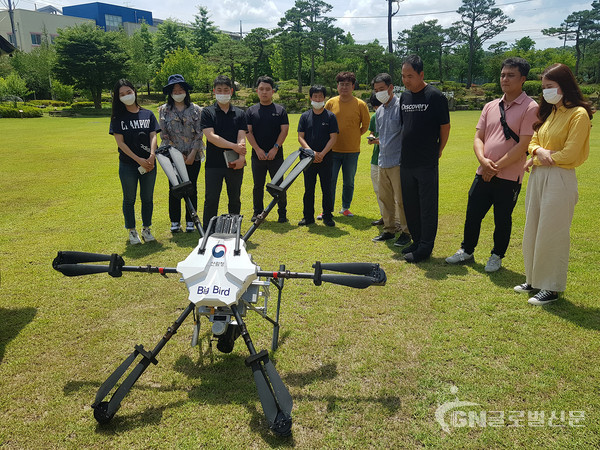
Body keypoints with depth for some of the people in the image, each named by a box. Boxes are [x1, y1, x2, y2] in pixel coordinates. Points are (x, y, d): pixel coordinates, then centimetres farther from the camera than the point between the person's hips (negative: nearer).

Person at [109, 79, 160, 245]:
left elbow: (153, 136, -1)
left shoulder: (148, 114, 6)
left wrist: (152, 155, -19)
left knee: (148, 198, 10)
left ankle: (146, 229, 25)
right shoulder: (118, 117, 1)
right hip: (127, 165, -1)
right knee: (129, 199, 9)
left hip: (149, 163, 2)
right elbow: (120, 142, -6)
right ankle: (132, 231, 22)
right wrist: (138, 159, -15)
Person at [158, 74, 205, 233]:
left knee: (191, 188, 4)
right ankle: (175, 221, 15)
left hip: (193, 156, 0)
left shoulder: (196, 110, 4)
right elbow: (164, 135, 1)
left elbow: (199, 134, 0)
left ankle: (190, 220, 16)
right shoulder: (164, 110, 5)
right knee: (174, 188, 3)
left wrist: (192, 154, -8)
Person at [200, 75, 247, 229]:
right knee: (211, 200, 0)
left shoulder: (240, 114, 9)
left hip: (235, 164, 2)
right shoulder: (207, 112, 2)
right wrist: (234, 146, -14)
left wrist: (241, 157, -18)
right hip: (213, 164, -2)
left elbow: (241, 138, -1)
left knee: (235, 199, 10)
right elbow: (211, 137, -10)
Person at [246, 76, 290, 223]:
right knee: (258, 185, 9)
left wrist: (275, 148, -13)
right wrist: (257, 149, -11)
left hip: (276, 155, -1)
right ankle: (258, 212, 21)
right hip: (257, 155, 1)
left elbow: (284, 130, -1)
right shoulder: (251, 111, 7)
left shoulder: (280, 110, 5)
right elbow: (248, 132, 1)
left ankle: (282, 213, 14)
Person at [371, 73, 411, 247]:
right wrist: (376, 141, 11)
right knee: (385, 197, 13)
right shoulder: (379, 111, 15)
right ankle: (389, 230, 26)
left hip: (398, 162, -8)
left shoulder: (401, 107, -10)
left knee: (401, 199, -4)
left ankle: (406, 232, 9)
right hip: (383, 161, 8)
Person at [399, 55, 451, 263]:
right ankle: (417, 241, 27)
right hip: (406, 162, 7)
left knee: (427, 206, 0)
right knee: (410, 206, 14)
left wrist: (438, 151, 3)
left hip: (427, 164, -7)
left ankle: (425, 248, 8)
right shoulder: (404, 96, 11)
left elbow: (445, 126, -3)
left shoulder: (435, 96, -9)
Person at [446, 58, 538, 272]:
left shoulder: (530, 108, -8)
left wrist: (496, 166, -14)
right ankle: (466, 251, 31)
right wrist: (483, 160, -12)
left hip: (509, 177, -5)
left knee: (502, 220, 9)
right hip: (483, 173, 5)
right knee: (473, 214, 13)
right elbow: (478, 138, 7)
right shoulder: (490, 106, 10)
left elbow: (523, 146, -13)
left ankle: (497, 256, 28)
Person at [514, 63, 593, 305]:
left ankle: (551, 288, 11)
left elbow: (569, 154, -17)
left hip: (559, 179, -8)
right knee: (532, 231, 13)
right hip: (537, 177, 8)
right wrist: (539, 151, -10)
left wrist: (538, 159, -6)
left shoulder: (578, 114, -10)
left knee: (551, 235, -2)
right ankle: (534, 280, 26)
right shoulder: (548, 112, 15)